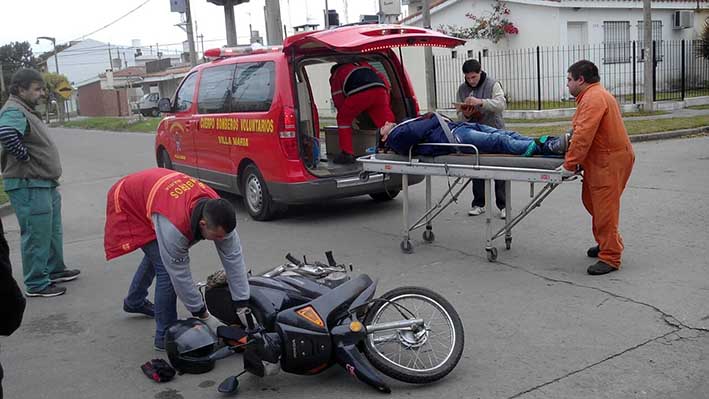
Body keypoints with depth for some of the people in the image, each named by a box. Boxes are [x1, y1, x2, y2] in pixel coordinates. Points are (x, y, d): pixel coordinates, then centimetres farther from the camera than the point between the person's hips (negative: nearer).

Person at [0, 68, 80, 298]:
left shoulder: (27, 111, 16)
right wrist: (24, 156, -25)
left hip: (45, 184, 10)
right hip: (28, 186, -10)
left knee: (53, 231, 21)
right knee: (36, 235, -4)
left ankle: (55, 270, 35)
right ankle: (36, 284, 5)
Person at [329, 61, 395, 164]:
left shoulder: (335, 74, 31)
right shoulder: (362, 63, 41)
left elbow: (338, 99, 25)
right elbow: (382, 78, 32)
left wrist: (351, 117, 34)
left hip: (359, 93, -3)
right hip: (379, 89, 3)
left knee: (343, 120, 16)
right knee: (387, 124, 10)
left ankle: (347, 154, 11)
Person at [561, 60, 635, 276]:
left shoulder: (593, 98, -18)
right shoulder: (593, 95, 17)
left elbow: (583, 136, -25)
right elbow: (583, 133, 18)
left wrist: (569, 164, -20)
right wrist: (575, 160, 11)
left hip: (610, 162, -11)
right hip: (599, 160, 11)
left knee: (605, 209, -7)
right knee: (592, 201, 19)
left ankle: (610, 258, 0)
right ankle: (605, 243, 33)